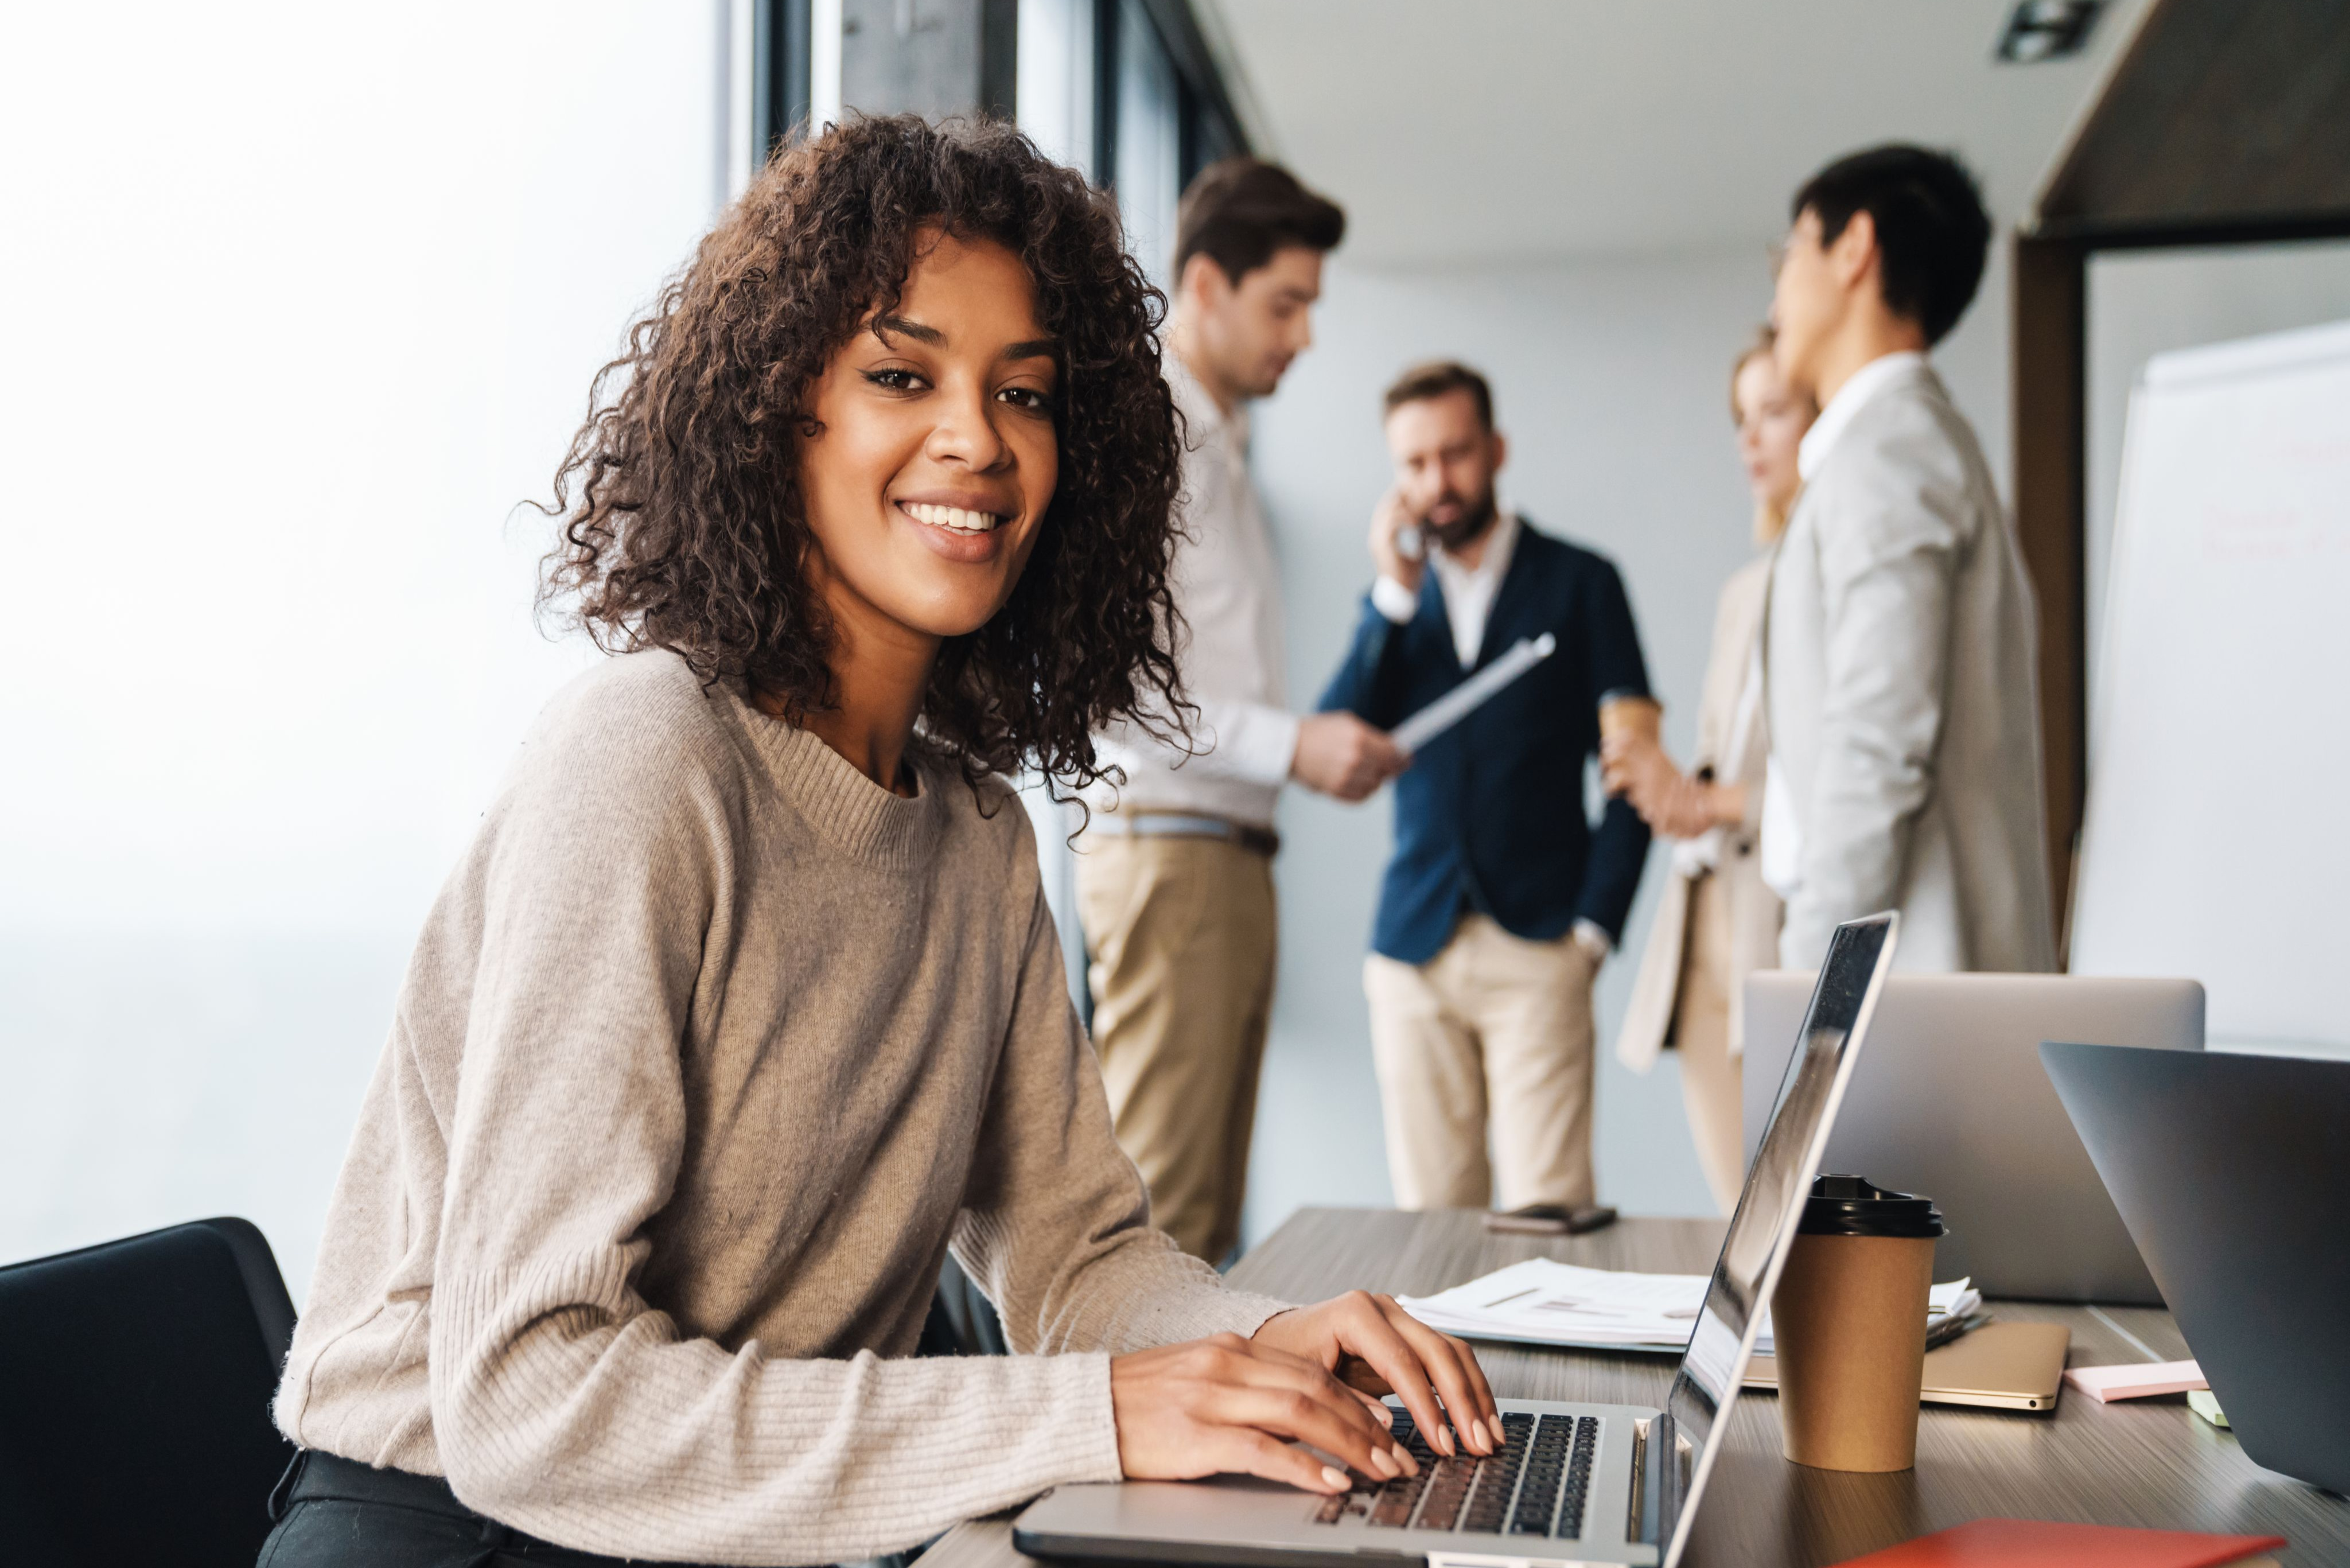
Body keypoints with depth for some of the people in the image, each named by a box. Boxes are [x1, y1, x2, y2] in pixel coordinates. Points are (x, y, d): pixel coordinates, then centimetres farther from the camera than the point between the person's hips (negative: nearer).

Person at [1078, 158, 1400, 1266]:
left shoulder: (1222, 446, 22)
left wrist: (1320, 747, 11)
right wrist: (1290, 744, -20)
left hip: (1231, 852, 10)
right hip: (1166, 847, -10)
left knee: (1209, 1209, 10)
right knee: (1160, 1211, -9)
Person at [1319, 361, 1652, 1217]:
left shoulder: (1578, 583, 6)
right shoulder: (1394, 598, 15)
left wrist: (1594, 926, -4)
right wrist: (1393, 593, -4)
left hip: (1537, 951, -3)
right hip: (1413, 948, 3)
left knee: (1547, 1209, -9)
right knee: (1431, 1211, 3)